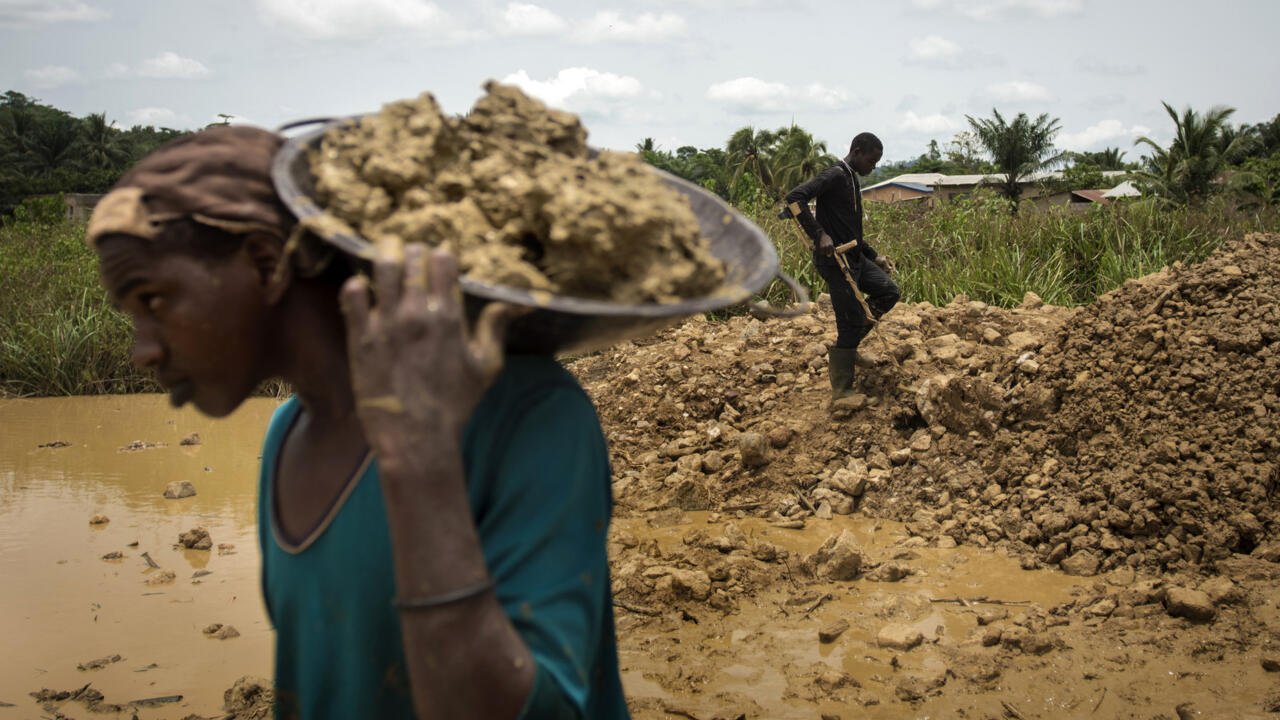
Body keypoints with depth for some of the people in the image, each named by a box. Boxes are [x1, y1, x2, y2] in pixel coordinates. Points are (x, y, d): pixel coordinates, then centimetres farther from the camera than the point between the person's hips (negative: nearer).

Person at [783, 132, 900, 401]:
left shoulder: (851, 181, 16)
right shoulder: (835, 176, -14)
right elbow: (795, 198, -29)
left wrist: (874, 256, 24)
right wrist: (820, 235, -33)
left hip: (854, 258, 10)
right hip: (835, 260, -9)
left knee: (890, 292, 14)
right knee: (851, 323, -6)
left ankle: (845, 347, 15)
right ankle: (842, 392, 4)